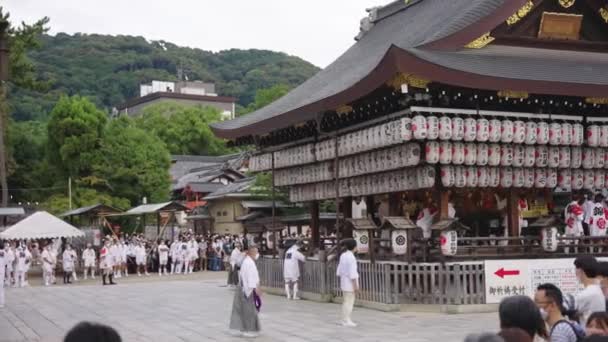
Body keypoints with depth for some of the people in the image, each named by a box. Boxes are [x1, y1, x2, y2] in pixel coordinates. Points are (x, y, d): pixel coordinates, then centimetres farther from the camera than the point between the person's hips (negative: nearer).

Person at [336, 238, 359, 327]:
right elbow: (352, 272, -22)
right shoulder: (351, 257, -20)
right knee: (349, 302, -3)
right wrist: (356, 285, -19)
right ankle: (347, 321, 0)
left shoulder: (343, 255, 7)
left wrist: (341, 283, 19)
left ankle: (345, 320, 15)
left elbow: (340, 270, 12)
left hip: (344, 281, 9)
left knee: (346, 301, 13)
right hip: (350, 282, -9)